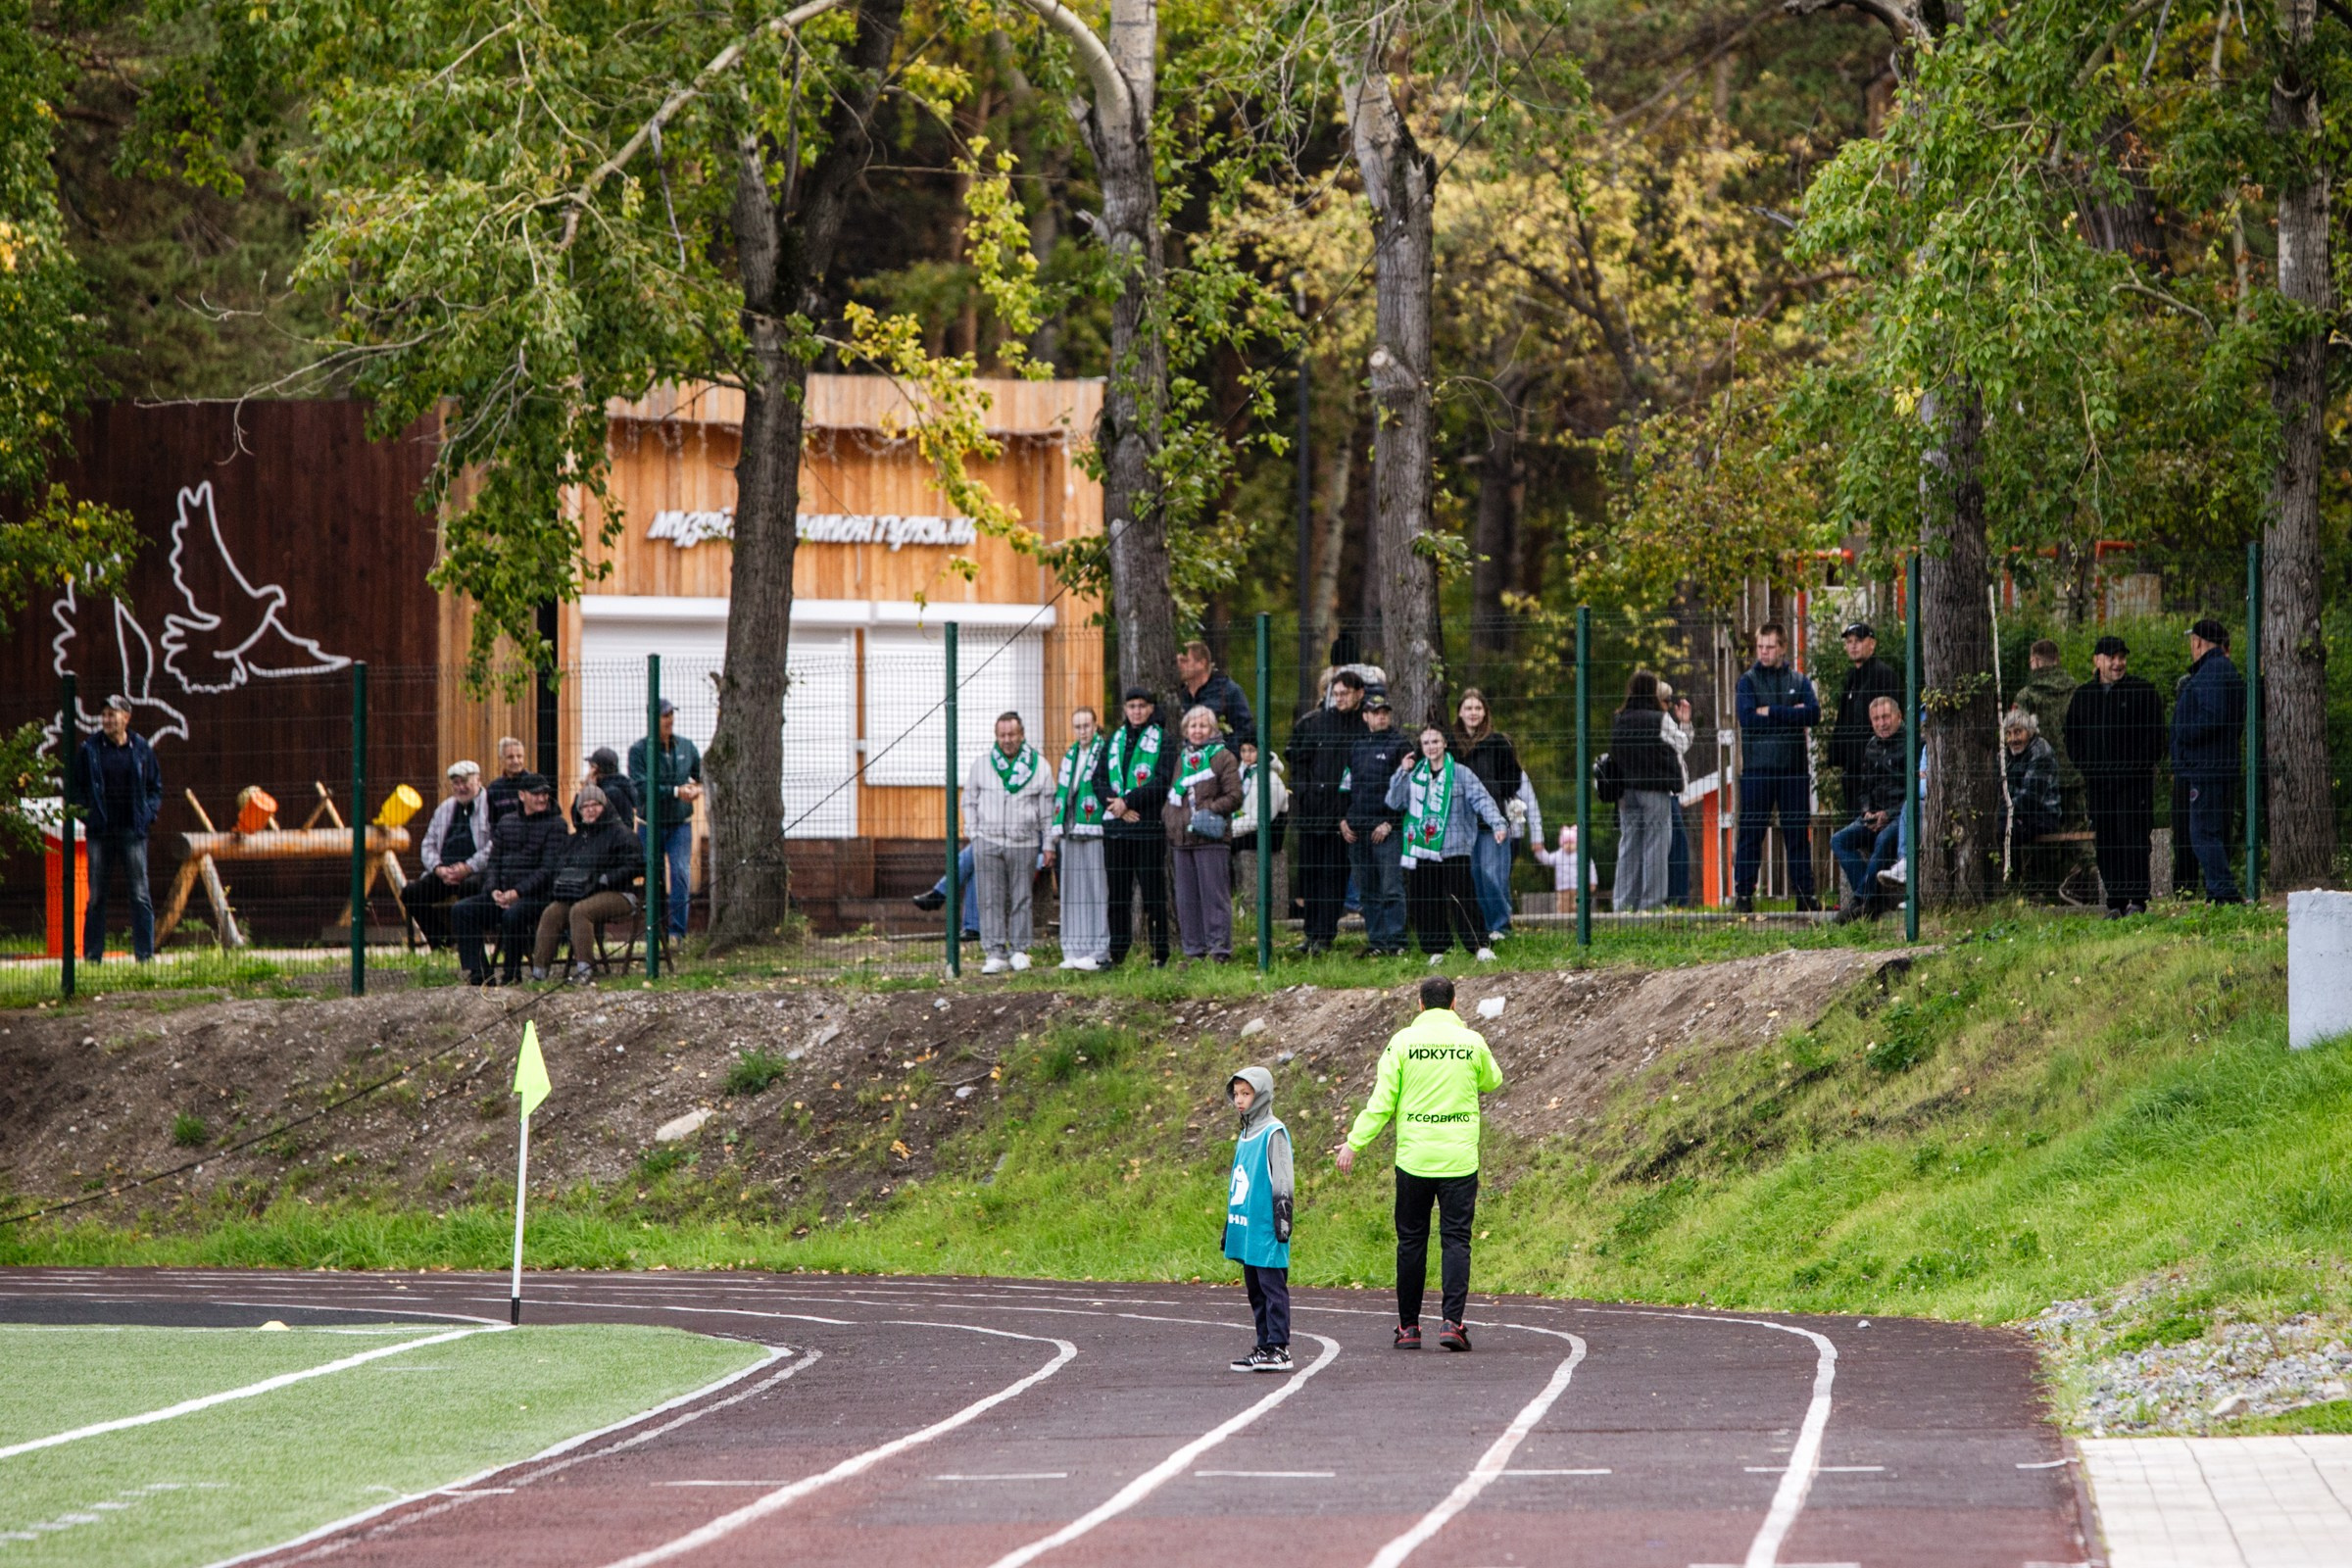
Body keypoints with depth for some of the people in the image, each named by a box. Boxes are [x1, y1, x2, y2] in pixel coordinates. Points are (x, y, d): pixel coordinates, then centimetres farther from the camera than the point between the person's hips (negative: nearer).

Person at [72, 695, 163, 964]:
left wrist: (149, 814, 0)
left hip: (133, 831, 0)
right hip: (100, 831, 0)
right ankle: (92, 954, 9)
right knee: (96, 897, 4)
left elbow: (155, 787, 13)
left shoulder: (141, 749, 5)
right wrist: (84, 812, -4)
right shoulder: (89, 749, 4)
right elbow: (76, 787, 10)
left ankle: (145, 953, 0)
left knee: (140, 896, -3)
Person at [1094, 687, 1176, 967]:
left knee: (1153, 889, -5)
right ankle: (1117, 951, 12)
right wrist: (1115, 802, -8)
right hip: (1116, 827, 5)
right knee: (1118, 890, 6)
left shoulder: (1163, 741, 1)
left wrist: (1128, 801, -13)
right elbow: (1099, 779, 10)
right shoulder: (1115, 740, 16)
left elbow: (1162, 782, -9)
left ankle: (1159, 952, -2)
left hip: (1149, 826, -5)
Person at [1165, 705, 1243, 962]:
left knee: (1214, 894, -6)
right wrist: (1167, 815, 9)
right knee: (1187, 898, 7)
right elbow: (1171, 794, 27)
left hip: (1211, 838, -6)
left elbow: (1234, 797, -5)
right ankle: (1194, 949, 12)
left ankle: (1219, 948, -5)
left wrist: (1211, 810, -16)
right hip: (1181, 838, 6)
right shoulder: (1181, 758, 18)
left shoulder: (1223, 757, 0)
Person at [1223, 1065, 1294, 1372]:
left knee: (1273, 1288, -7)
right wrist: (1229, 1226, 24)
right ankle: (1265, 1346, 16)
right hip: (1247, 1230, 9)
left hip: (1267, 1232, -9)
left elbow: (1283, 1180, -12)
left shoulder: (1273, 1133, -9)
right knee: (1255, 1291, 11)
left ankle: (1278, 1349, -7)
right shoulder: (1244, 1136, 17)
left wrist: (1282, 1219, -16)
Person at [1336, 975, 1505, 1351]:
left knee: (1411, 1240, 9)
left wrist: (1354, 1143, 3)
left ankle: (1408, 1326, 12)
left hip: (1413, 1158, 0)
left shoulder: (1403, 1041, -2)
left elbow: (1381, 1102, -3)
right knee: (1455, 1239, 1)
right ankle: (1452, 1320, -12)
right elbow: (1492, 1081, 20)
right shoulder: (1471, 1042, 0)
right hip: (1460, 1159, 0)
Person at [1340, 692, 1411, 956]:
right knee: (1367, 892, 6)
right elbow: (1345, 786, 21)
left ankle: (1395, 942, -8)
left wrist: (1389, 823, -11)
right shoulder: (1356, 747, 17)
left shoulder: (1401, 746, 1)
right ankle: (1376, 941, 10)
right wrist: (1343, 820, 8)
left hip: (1387, 830, -5)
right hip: (1356, 831, 5)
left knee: (1391, 889, -9)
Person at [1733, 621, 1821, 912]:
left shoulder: (1798, 681, 11)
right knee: (1751, 832, -3)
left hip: (1793, 768, 2)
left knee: (1798, 833, 4)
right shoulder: (1748, 680, 5)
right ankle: (1743, 894, 2)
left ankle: (1805, 893, 7)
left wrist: (1771, 712, -10)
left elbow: (1814, 713, -5)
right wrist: (1792, 715, -9)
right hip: (1757, 768, -2)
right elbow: (1748, 718, -11)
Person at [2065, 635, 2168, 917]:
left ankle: (2137, 901, -7)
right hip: (2097, 782, 4)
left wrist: (2143, 762, -8)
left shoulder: (2144, 692, 3)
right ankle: (2115, 902, 7)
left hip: (2134, 780, -4)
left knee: (2133, 839, -9)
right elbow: (2071, 735, 20)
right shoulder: (2083, 696, 15)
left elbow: (2155, 734, 1)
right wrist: (2083, 763, 7)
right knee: (2105, 843, 3)